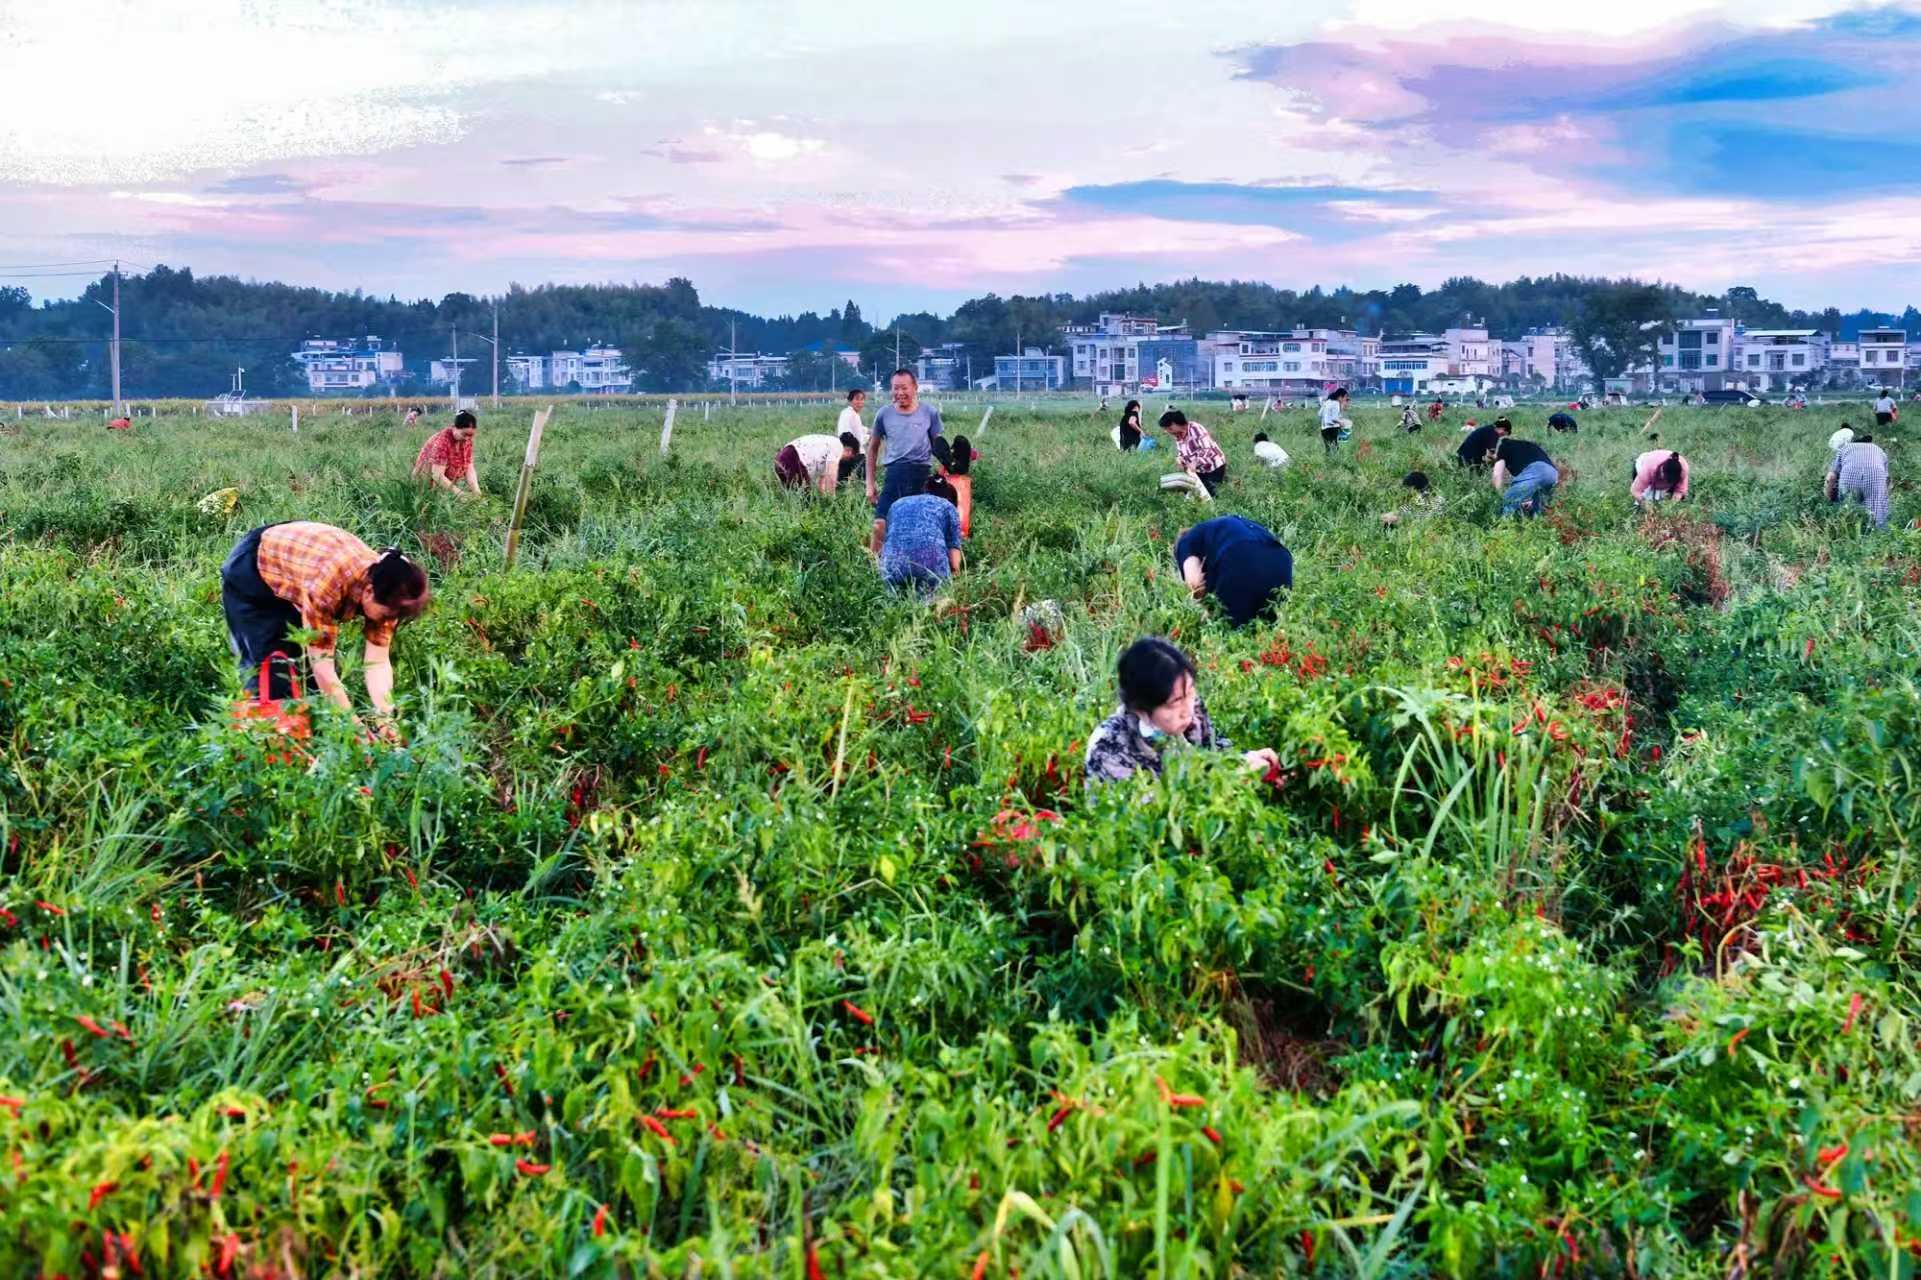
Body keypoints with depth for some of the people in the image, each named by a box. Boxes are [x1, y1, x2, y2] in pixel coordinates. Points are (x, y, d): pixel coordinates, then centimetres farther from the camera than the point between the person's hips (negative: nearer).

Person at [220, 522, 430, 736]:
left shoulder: (384, 585, -23)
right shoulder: (328, 582, -43)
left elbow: (378, 662, -20)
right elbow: (322, 667, -39)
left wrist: (385, 719, -33)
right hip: (253, 572, -6)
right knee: (272, 670, -13)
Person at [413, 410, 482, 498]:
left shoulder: (467, 440, -6)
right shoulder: (442, 440, -25)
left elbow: (469, 468, -5)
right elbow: (437, 476, -28)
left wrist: (476, 490, -23)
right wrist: (460, 493, -36)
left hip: (449, 483, 8)